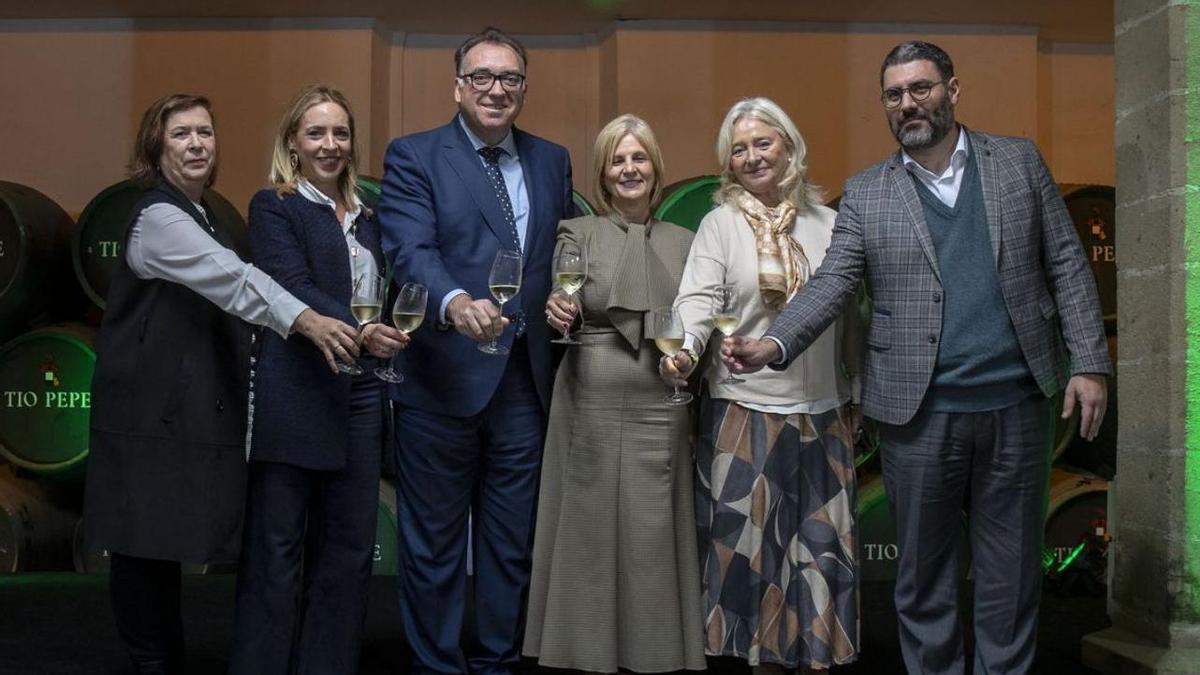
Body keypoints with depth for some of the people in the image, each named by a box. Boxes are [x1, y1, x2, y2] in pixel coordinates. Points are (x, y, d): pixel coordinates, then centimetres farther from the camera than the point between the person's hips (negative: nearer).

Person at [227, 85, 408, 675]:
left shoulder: (366, 220, 19)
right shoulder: (274, 207, 0)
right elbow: (296, 291, -14)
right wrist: (360, 331, -28)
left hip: (361, 396, 6)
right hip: (296, 396, -6)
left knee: (348, 550, 7)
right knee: (277, 552, -2)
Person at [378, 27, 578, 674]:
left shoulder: (552, 161, 12)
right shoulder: (413, 157, -3)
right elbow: (410, 251, -17)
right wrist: (455, 302, -36)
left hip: (525, 380, 4)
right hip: (442, 379, -4)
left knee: (512, 541, 13)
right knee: (433, 543, 7)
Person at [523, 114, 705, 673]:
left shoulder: (683, 241, 12)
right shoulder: (577, 233, 5)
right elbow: (561, 309, -4)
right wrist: (557, 314, -25)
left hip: (661, 409, 2)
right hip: (591, 405, -2)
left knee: (654, 537, 3)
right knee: (590, 534, 3)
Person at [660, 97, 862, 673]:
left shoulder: (828, 224, 8)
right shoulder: (720, 224, 1)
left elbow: (849, 316, 13)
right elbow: (698, 298, -12)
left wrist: (858, 394, 13)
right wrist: (684, 349, -31)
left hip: (823, 413, 2)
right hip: (745, 411, -2)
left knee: (821, 543, 5)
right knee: (750, 542, 3)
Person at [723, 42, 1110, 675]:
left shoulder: (1019, 161, 7)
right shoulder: (865, 193, 5)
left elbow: (1067, 265, 7)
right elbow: (830, 283, -3)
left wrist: (1088, 362, -1)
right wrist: (773, 345, -21)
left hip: (1016, 405, 1)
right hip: (920, 411, 0)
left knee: (1011, 571, 11)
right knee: (923, 573, 8)